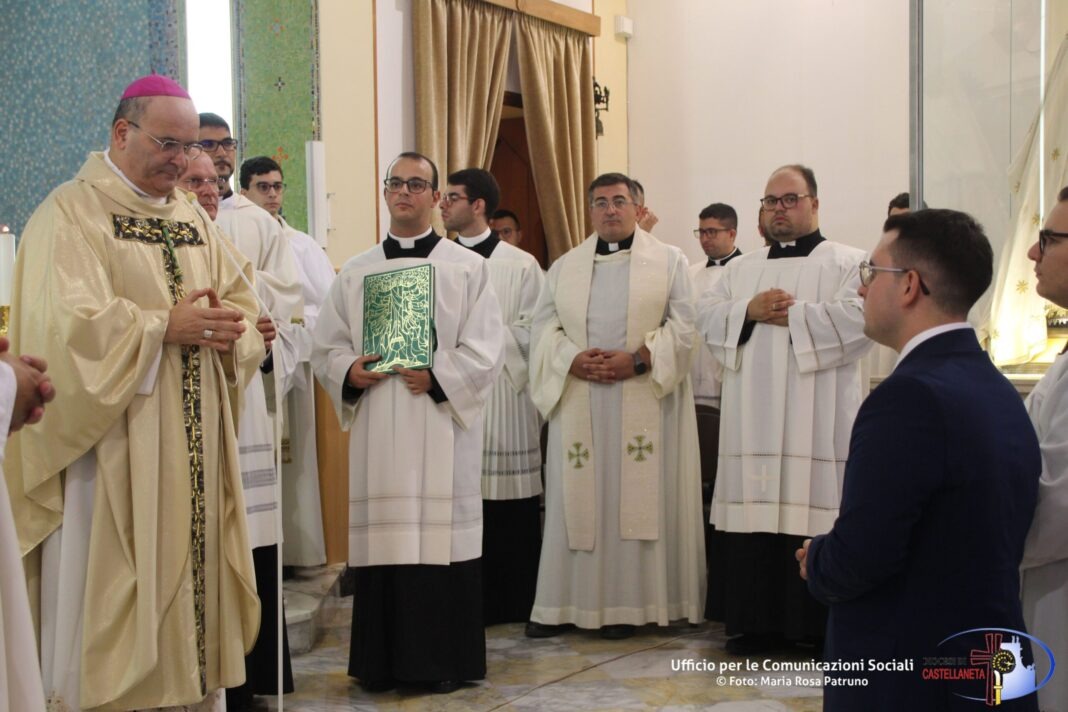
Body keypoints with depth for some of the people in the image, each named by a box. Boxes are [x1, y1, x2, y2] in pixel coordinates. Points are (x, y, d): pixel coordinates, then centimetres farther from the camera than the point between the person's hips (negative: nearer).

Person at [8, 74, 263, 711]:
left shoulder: (193, 217, 16)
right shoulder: (71, 213, -5)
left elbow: (244, 301, 13)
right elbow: (66, 323, -17)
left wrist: (228, 327, -9)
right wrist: (165, 327, -17)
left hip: (195, 447, 7)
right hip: (113, 451, -6)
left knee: (194, 577, 9)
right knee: (115, 600, -2)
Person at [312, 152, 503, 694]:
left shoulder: (467, 268, 5)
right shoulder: (355, 272, 14)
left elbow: (485, 350, -2)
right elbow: (326, 346, 13)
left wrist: (437, 377, -16)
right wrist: (350, 372, -8)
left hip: (441, 423, -3)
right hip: (376, 429, 3)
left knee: (440, 534, -3)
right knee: (382, 535, 3)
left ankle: (444, 659, 7)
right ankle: (383, 659, 12)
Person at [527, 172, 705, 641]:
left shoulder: (670, 261, 6)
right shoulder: (564, 267, 14)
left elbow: (682, 327, -2)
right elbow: (544, 327, 8)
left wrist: (637, 360, -15)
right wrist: (572, 360, -11)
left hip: (644, 402, -2)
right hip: (578, 404, 2)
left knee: (639, 500, -2)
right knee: (577, 500, 2)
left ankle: (630, 603, 4)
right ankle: (566, 603, 6)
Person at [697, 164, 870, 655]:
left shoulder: (848, 263, 5)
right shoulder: (741, 269, 21)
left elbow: (856, 319, -11)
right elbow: (707, 316, 11)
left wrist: (789, 316, -10)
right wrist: (750, 311, -7)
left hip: (817, 423, -4)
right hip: (753, 421, 4)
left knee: (812, 504, -7)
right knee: (756, 509, 1)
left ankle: (823, 626, 1)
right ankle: (758, 622, 9)